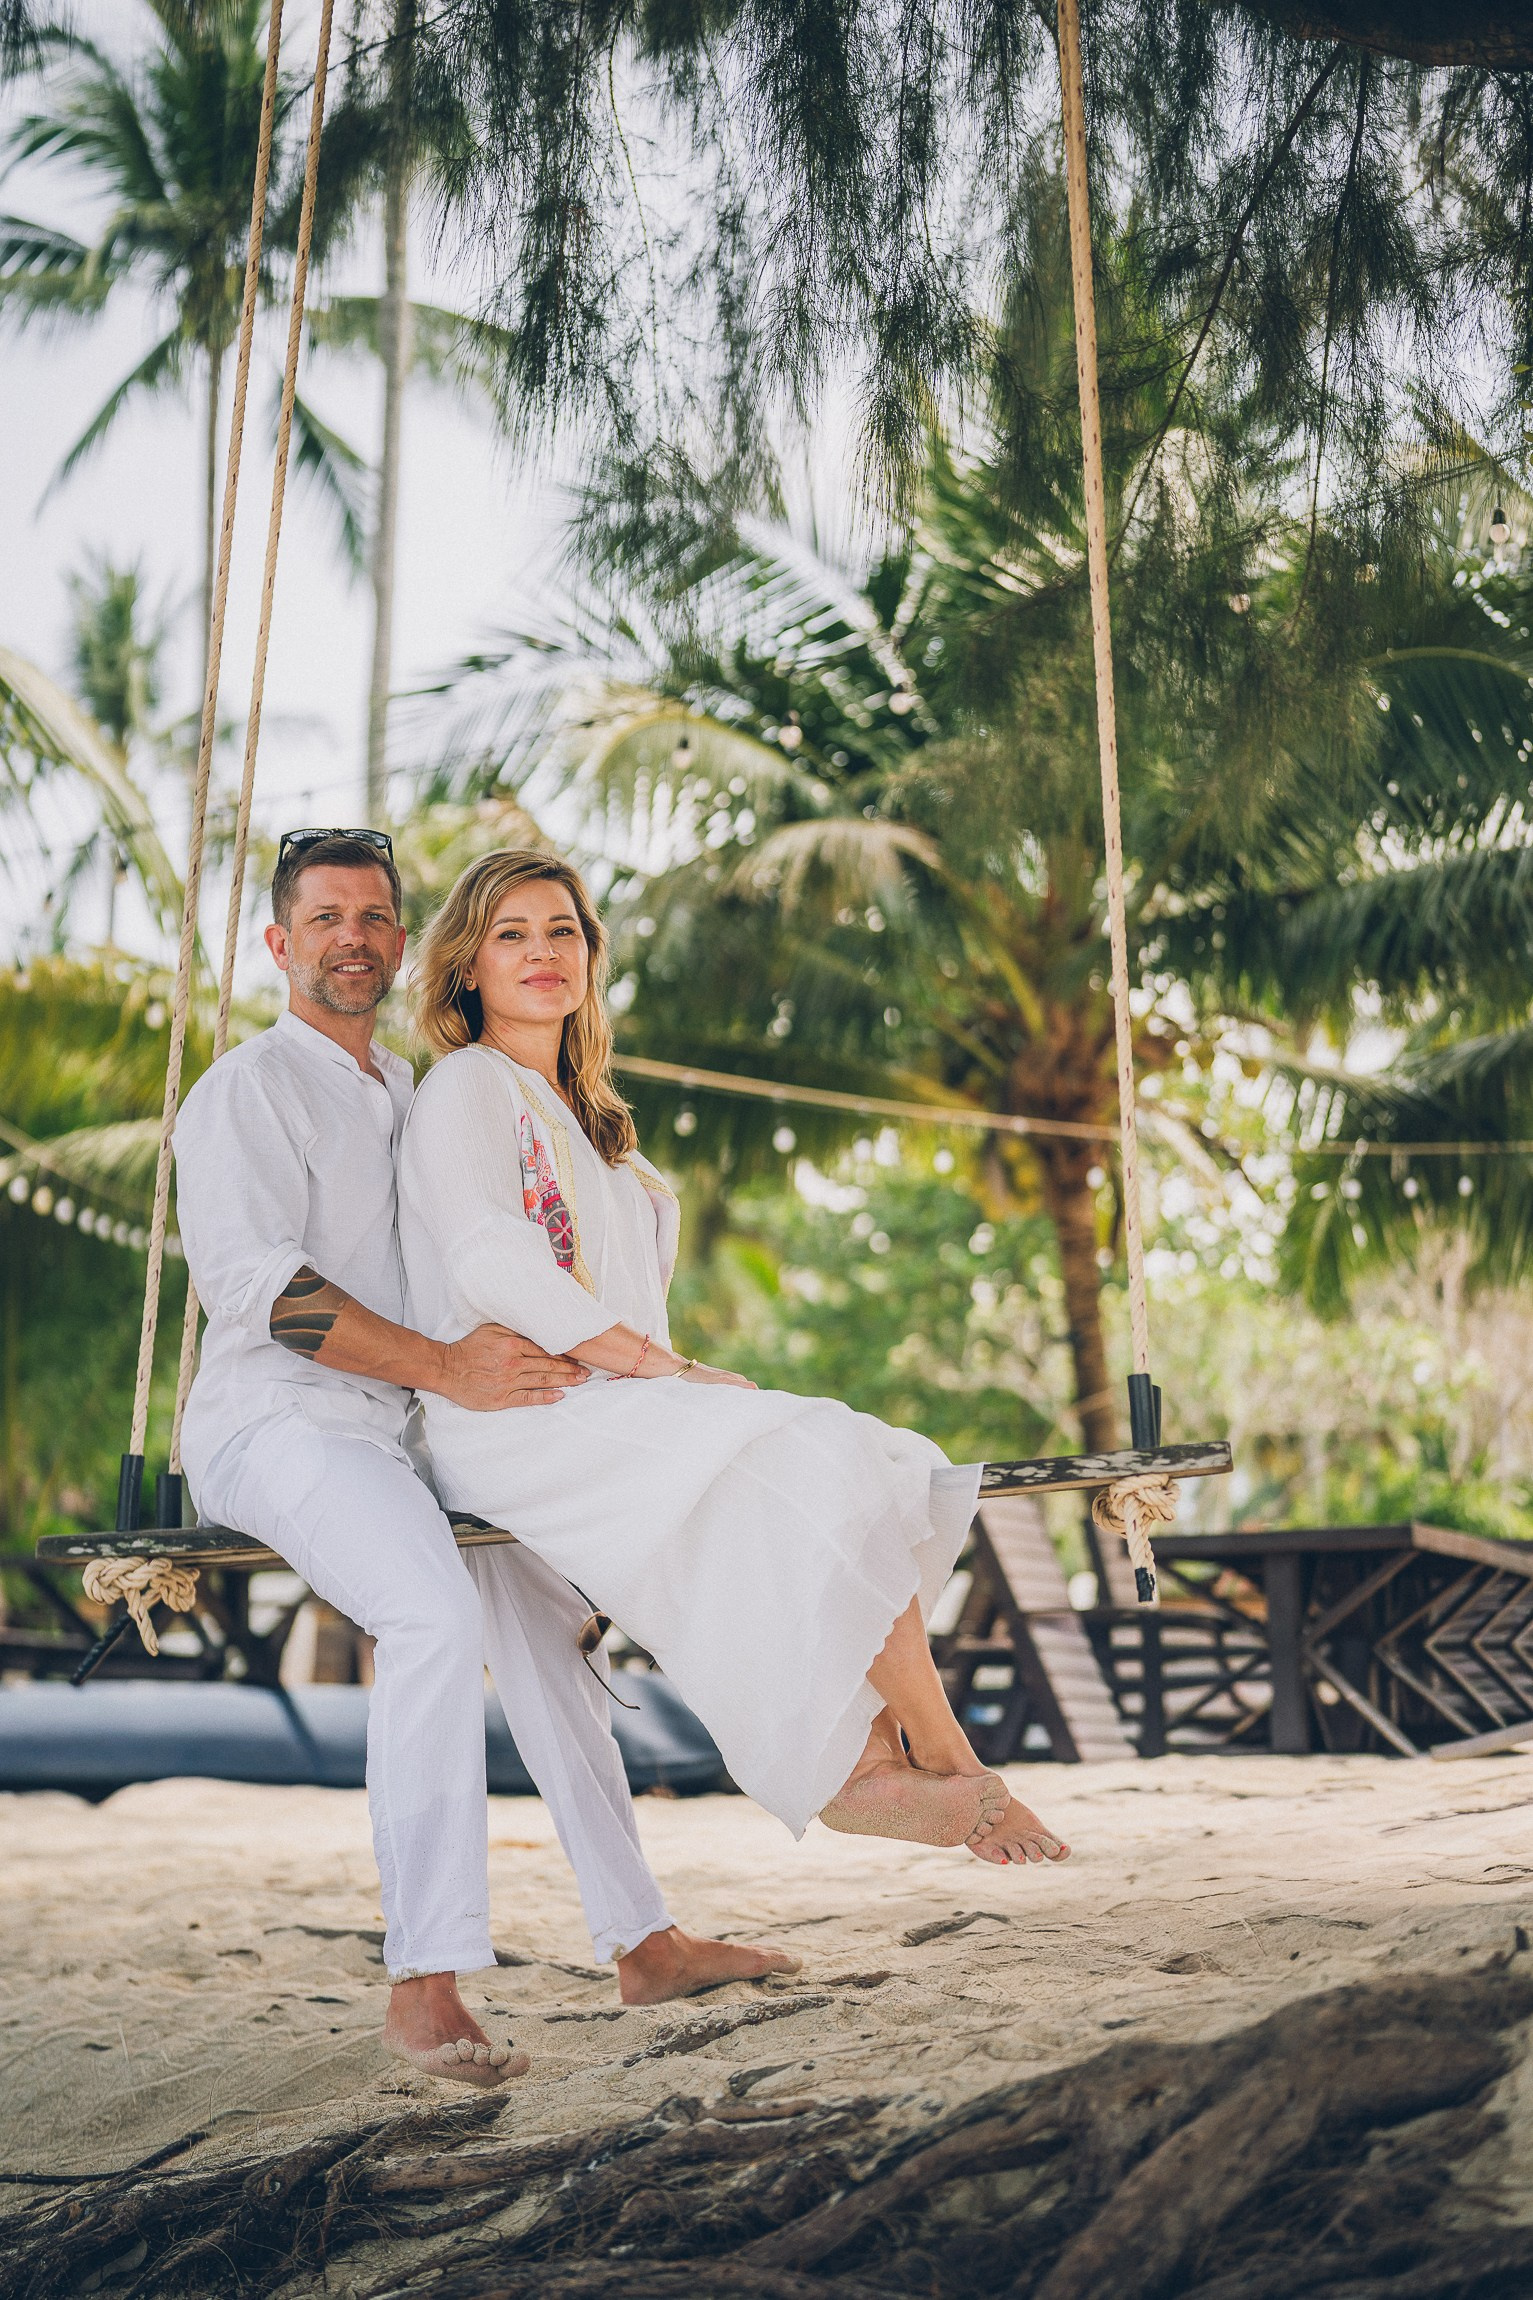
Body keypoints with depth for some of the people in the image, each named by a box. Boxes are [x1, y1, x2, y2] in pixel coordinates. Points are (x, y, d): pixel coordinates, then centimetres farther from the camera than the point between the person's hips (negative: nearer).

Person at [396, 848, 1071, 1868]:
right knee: (819, 1467, -24)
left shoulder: (579, 1110, 25)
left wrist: (676, 1370, 4)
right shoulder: (465, 1088, -2)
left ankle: (864, 1760, -19)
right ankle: (950, 1765, -14)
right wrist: (660, 1363, -15)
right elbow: (491, 1267, -16)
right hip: (525, 1421, -9)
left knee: (889, 1466, -6)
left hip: (616, 1405, 9)